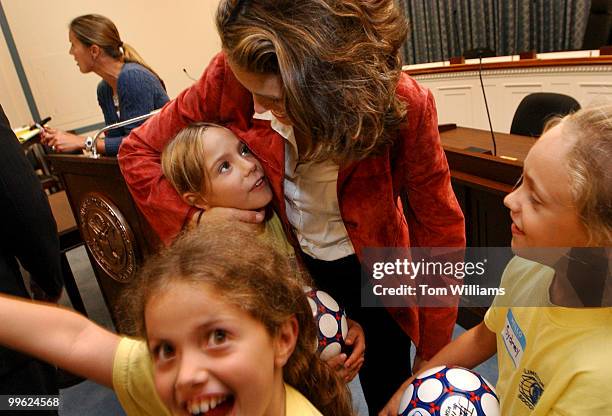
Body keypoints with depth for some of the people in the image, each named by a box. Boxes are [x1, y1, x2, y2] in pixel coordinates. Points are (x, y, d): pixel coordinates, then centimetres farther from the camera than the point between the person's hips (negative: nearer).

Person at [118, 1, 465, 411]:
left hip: (369, 266, 0)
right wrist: (193, 217, -27)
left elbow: (439, 227, -16)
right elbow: (139, 151, -10)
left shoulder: (404, 105, -28)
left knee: (390, 396, 17)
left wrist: (432, 354, -10)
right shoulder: (232, 74, -25)